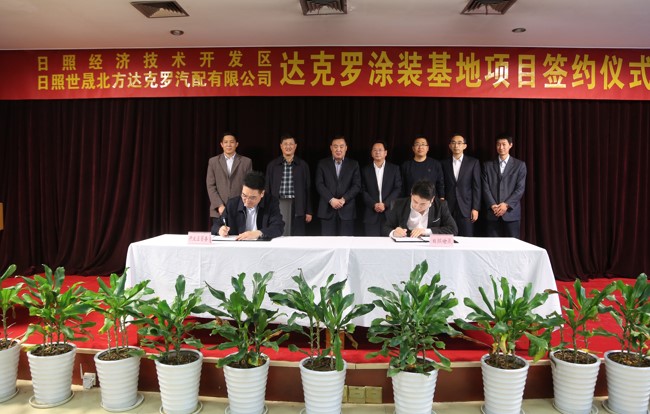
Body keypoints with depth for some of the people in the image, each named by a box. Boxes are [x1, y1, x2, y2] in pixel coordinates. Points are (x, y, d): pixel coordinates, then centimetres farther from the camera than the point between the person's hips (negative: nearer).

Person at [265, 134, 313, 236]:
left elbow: (307, 189, 7)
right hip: (277, 206, 0)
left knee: (298, 237, 2)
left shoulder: (303, 165, 6)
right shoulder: (272, 165, 6)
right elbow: (268, 188, 8)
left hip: (297, 207, 0)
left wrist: (308, 211, 4)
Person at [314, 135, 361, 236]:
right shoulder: (322, 164, 9)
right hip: (327, 210, 0)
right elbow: (319, 184, 0)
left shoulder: (353, 164, 10)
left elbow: (357, 185, 1)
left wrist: (343, 199, -12)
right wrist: (331, 199, -13)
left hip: (347, 210, 0)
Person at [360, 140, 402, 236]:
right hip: (371, 213, 0)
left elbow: (398, 188, 1)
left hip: (390, 212, 0)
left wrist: (385, 204, -10)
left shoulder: (394, 168, 8)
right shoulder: (365, 170, 10)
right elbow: (363, 191, 4)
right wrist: (374, 204, -10)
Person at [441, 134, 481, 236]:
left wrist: (475, 208, -5)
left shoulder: (473, 162, 4)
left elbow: (477, 186, 1)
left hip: (466, 208, -1)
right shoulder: (444, 163, 9)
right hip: (448, 208, 1)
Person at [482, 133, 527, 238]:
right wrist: (493, 205, -11)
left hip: (511, 212, -1)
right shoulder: (488, 165, 12)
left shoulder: (520, 165, 7)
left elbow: (520, 188, -1)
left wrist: (506, 205, -13)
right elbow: (485, 188, 3)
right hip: (492, 213, 1)